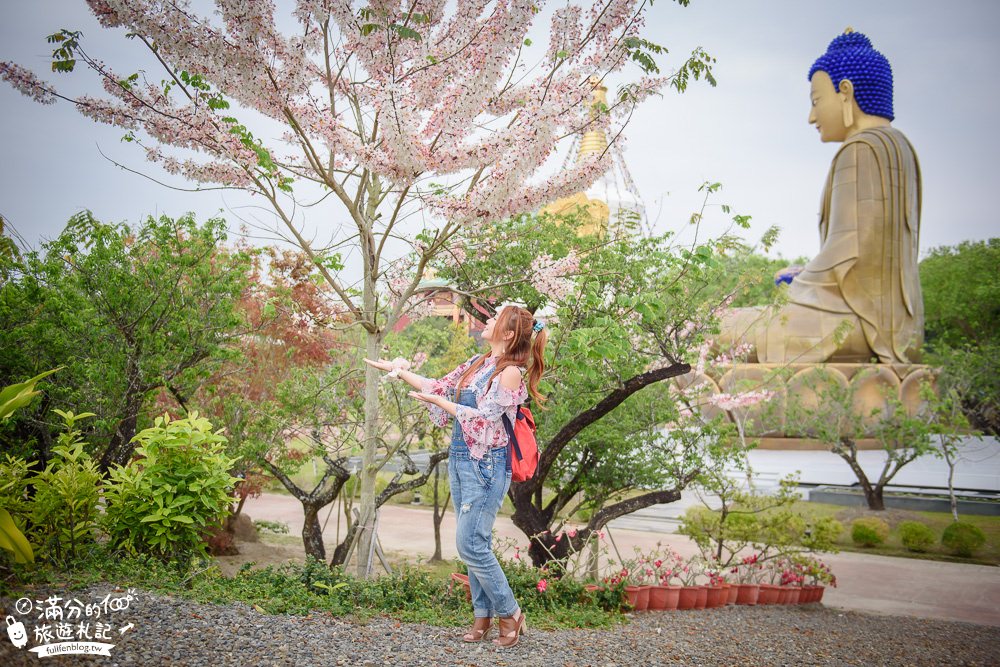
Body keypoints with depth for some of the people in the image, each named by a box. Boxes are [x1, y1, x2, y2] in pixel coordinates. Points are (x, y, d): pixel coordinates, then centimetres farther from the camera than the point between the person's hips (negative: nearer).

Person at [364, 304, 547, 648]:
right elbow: (440, 387, 18)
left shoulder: (511, 372, -13)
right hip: (460, 460, 8)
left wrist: (437, 401, -16)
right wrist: (399, 371, 14)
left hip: (486, 465, -8)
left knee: (470, 544, -9)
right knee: (476, 544, 10)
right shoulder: (478, 363, 11)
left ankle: (510, 614, 5)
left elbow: (483, 417, -18)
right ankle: (483, 614, 18)